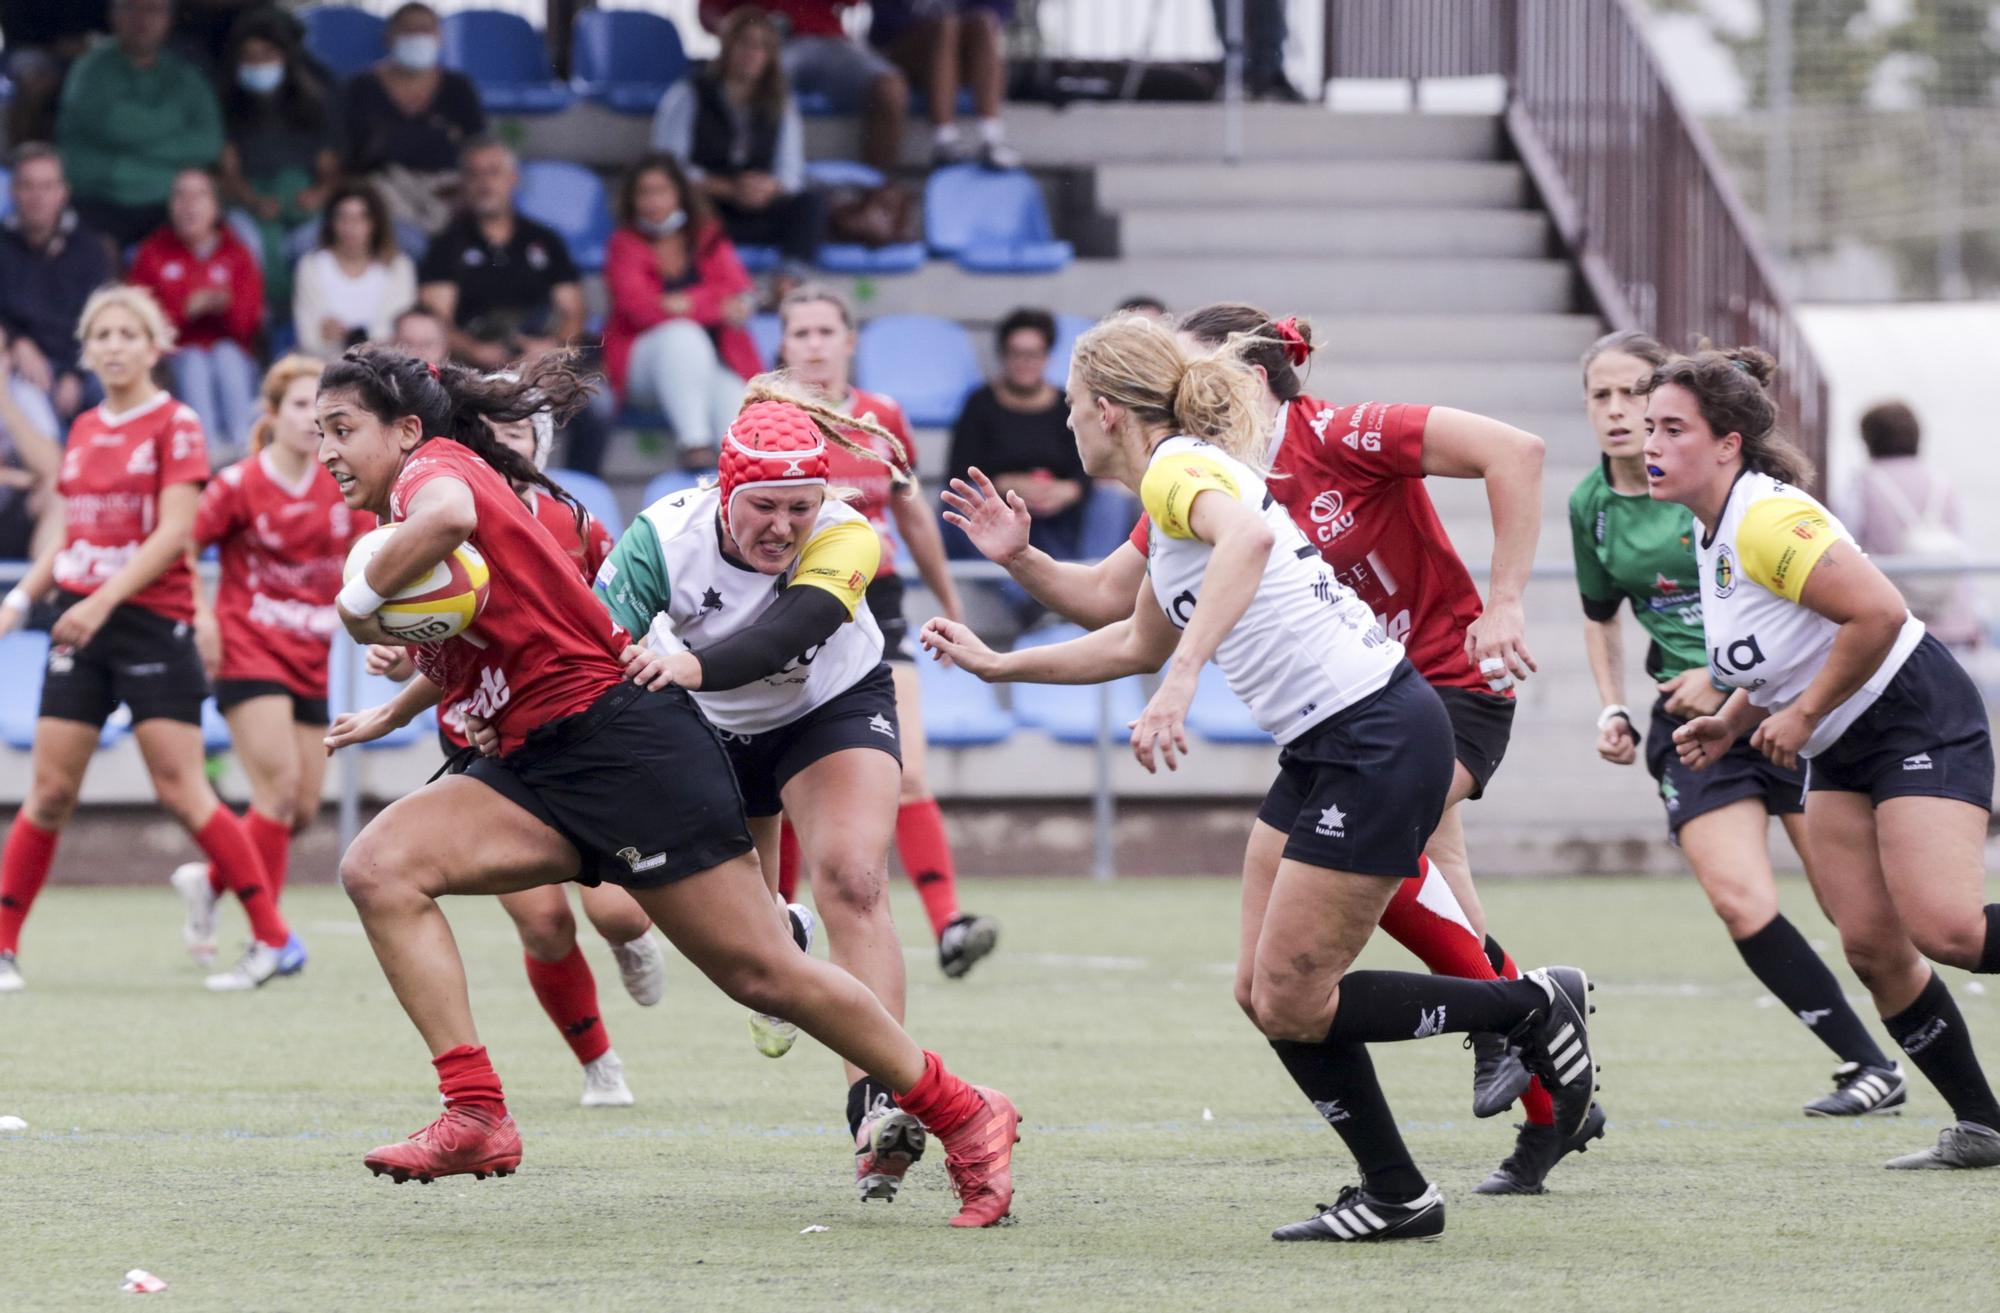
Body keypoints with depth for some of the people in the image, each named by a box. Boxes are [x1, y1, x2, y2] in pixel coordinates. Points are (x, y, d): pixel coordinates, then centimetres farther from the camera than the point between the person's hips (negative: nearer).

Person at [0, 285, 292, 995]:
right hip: (80, 624, 5)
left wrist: (104, 599, -22)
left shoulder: (175, 425, -5)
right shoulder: (83, 431, 14)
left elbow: (174, 532, -14)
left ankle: (272, 938, -1)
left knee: (182, 790, -9)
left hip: (154, 623, -5)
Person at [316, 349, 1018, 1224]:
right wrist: (393, 712, 35)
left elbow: (448, 516, -34)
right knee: (378, 867, -11)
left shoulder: (438, 464, -7)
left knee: (761, 972, -6)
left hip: (623, 740, -9)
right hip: (537, 766, 9)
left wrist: (361, 597, -21)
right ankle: (475, 1116, -17)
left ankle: (965, 1118, 8)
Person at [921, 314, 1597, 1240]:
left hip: (1380, 738, -10)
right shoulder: (1178, 490, 17)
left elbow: (1249, 536, -38)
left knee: (1293, 1001, -7)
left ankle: (1532, 1008, 7)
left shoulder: (1179, 467, -13)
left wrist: (1182, 678, -44)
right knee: (1264, 992, 6)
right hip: (1324, 747, 10)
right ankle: (1394, 1196, 12)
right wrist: (998, 665, 33)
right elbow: (1139, 643, 32)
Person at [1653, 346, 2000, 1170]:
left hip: (1918, 721, -10)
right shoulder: (1711, 530, 9)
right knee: (1873, 949, 0)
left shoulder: (1767, 520, -22)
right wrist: (1733, 720, 8)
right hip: (1843, 753, 10)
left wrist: (1803, 715, -21)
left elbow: (1878, 613, -31)